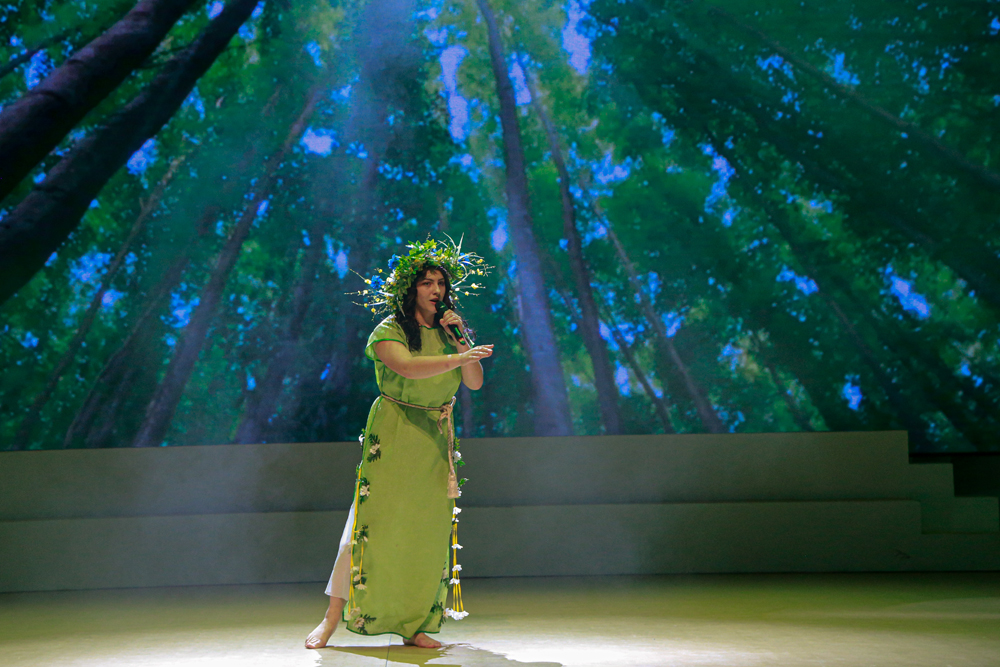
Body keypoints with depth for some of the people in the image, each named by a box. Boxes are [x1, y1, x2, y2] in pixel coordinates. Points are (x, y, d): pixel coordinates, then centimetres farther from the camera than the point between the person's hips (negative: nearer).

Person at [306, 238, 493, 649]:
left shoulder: (448, 332, 10)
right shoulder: (390, 331, -7)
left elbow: (475, 383, 3)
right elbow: (407, 367, -27)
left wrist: (459, 339, -8)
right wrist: (457, 358, -33)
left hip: (436, 441, 5)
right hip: (392, 437, -5)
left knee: (427, 530, 3)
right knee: (371, 521, -8)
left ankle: (413, 625, 11)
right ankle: (332, 618, 1)